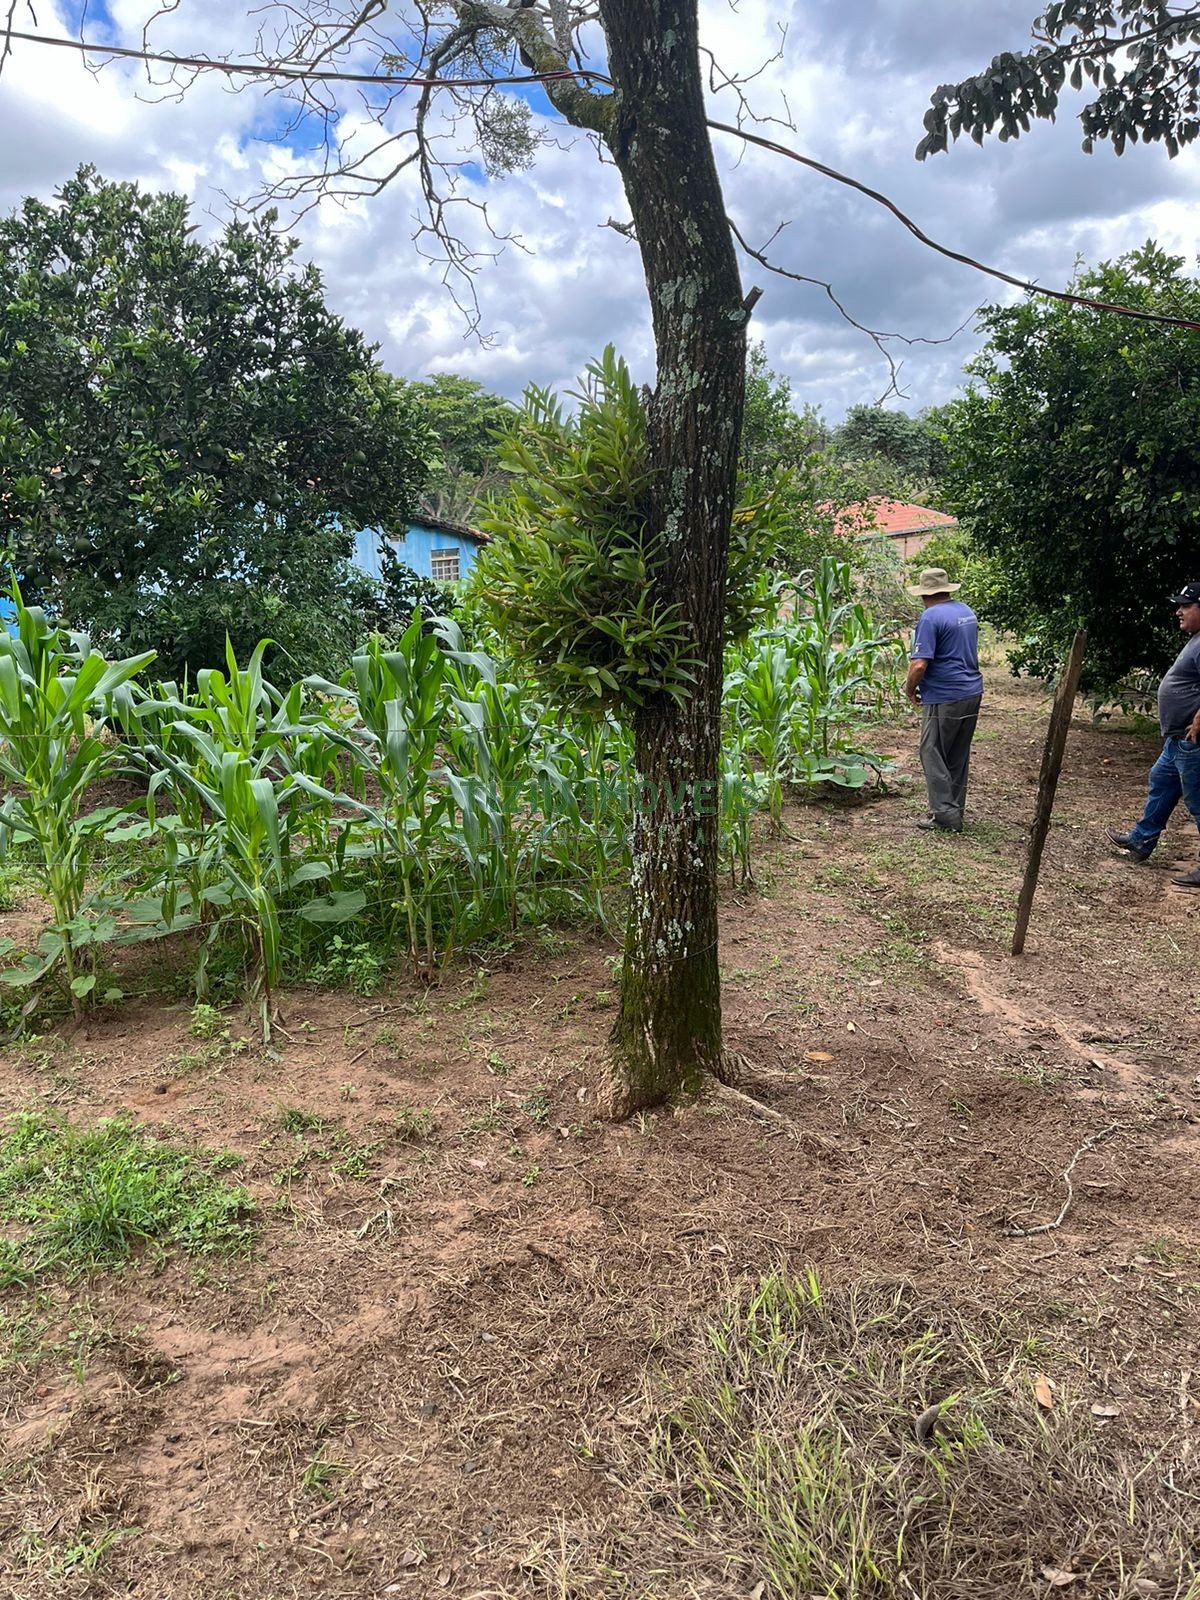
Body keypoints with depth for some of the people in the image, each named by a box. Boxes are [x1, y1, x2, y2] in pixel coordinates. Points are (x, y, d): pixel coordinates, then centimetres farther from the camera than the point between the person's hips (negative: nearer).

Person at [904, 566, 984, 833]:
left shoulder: (931, 617, -16)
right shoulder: (967, 612, 11)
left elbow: (919, 664, -23)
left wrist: (910, 689, -5)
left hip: (944, 698, -8)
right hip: (972, 693, 8)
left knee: (933, 755, 1)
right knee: (959, 756, 15)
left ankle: (945, 815, 0)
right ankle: (955, 809, 24)